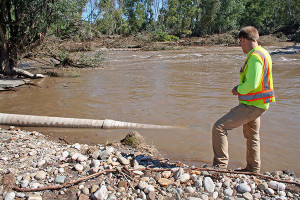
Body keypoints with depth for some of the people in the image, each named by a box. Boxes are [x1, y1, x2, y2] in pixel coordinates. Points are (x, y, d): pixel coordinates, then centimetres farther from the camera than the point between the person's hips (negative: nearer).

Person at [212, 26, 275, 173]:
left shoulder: (255, 56, -20)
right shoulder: (263, 53, 13)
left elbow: (252, 85, -28)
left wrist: (238, 90, -9)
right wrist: (241, 87, 9)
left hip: (251, 106, -11)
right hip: (256, 105, 11)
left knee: (219, 127, -12)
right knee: (251, 136, 23)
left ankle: (220, 165, -7)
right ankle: (253, 169, 37)